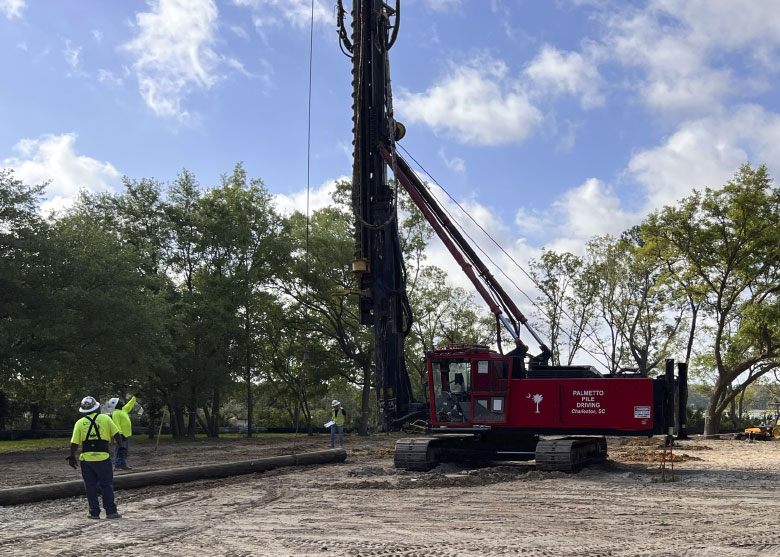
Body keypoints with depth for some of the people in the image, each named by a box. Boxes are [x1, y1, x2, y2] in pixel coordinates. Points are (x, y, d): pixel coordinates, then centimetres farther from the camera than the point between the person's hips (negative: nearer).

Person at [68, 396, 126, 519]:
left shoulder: (80, 423, 3)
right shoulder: (105, 419, 1)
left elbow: (74, 443, 0)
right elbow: (116, 435, 2)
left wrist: (72, 457, 12)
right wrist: (120, 447, 15)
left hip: (86, 458, 1)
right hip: (103, 458, -1)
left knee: (90, 486, 10)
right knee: (107, 485, 6)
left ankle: (94, 512, 12)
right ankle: (111, 511, 3)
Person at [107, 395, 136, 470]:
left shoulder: (123, 410, 15)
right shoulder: (115, 413, -13)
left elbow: (129, 405, 28)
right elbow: (117, 425, -19)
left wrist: (134, 397, 28)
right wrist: (120, 433, -25)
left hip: (127, 434, 10)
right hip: (122, 434, -10)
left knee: (125, 450, 12)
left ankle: (123, 464, 17)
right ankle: (118, 464, -4)